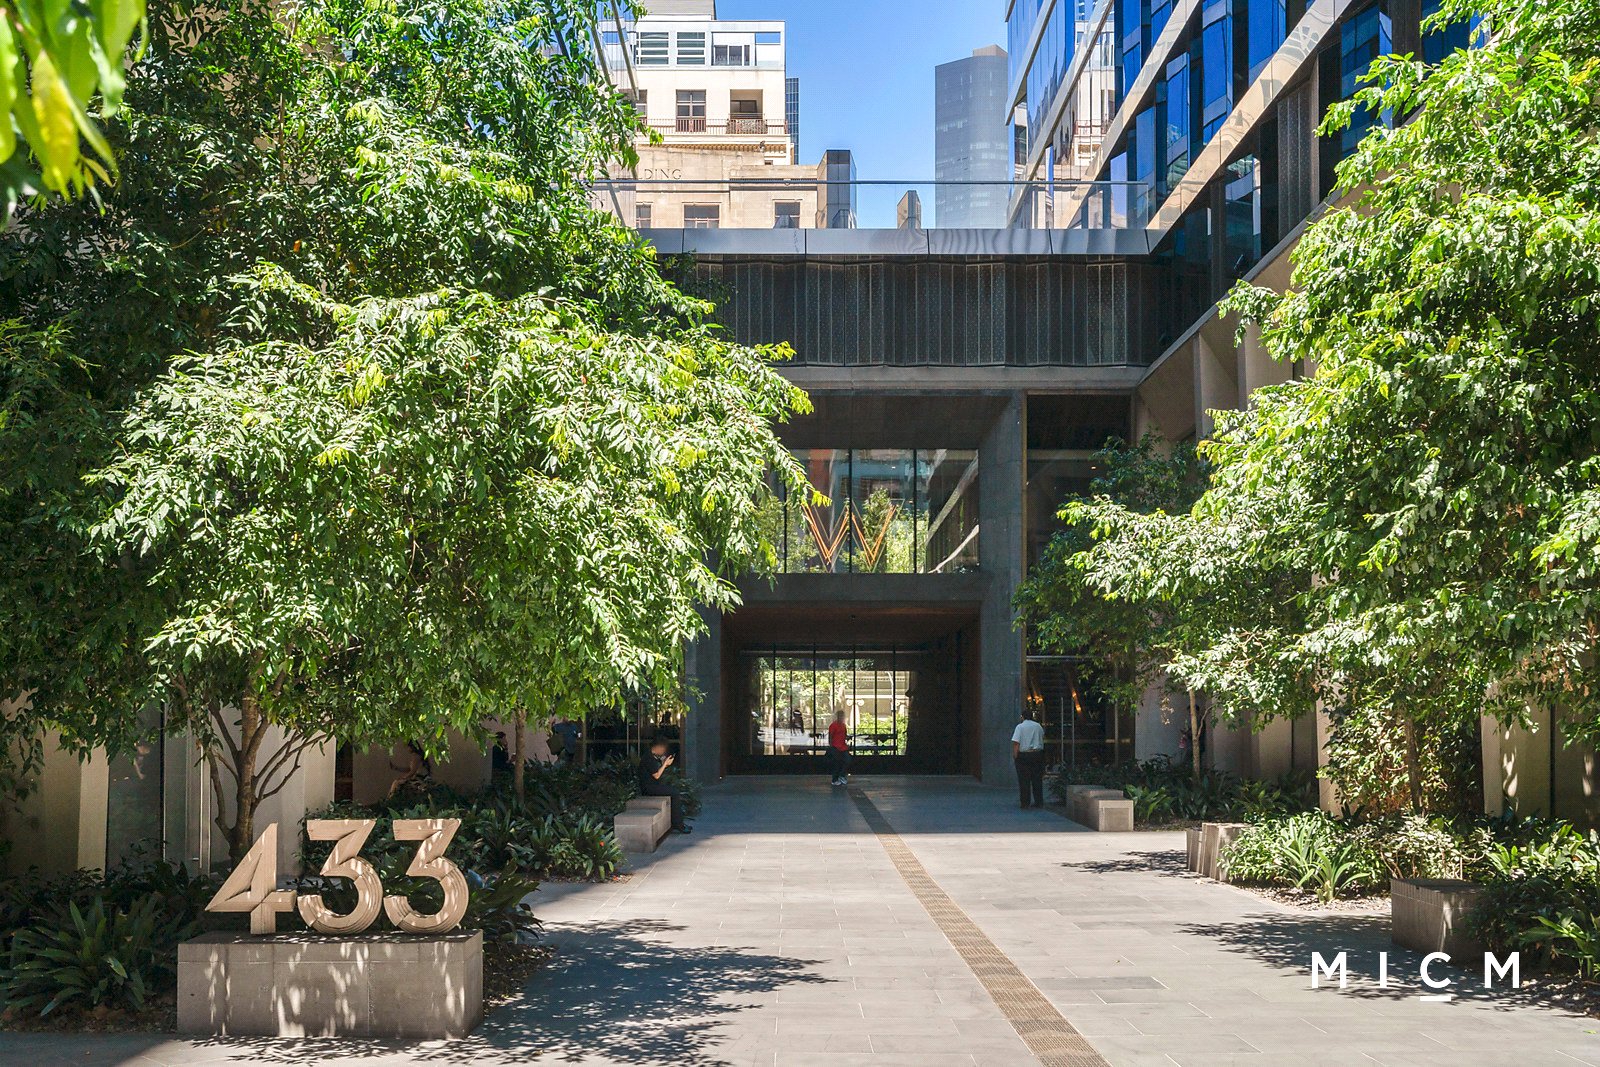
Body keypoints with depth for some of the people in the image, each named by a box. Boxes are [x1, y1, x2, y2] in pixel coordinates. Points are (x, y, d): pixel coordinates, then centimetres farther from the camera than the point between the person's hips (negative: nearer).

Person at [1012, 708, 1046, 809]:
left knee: (1024, 781, 2)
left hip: (1023, 755, -4)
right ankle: (1039, 802, 12)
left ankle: (1025, 802, 2)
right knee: (1037, 779, 10)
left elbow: (1016, 743, -13)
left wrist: (1014, 756, -8)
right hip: (1037, 754, 4)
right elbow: (1042, 739, 18)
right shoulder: (1038, 726, 6)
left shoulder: (1020, 727, -8)